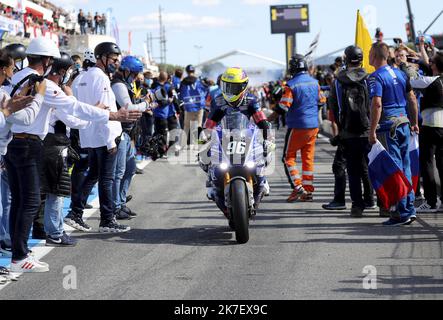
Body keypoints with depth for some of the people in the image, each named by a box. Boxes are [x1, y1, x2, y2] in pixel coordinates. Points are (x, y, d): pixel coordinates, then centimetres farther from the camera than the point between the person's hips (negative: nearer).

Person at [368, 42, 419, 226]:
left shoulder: (376, 77, -11)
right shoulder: (400, 73, 12)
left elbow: (377, 104, -22)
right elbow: (412, 98, 16)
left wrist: (372, 131, -20)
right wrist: (414, 122, 23)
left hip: (388, 126, -7)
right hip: (403, 122, 7)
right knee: (405, 167, 12)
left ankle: (402, 212, -3)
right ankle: (409, 209, 15)